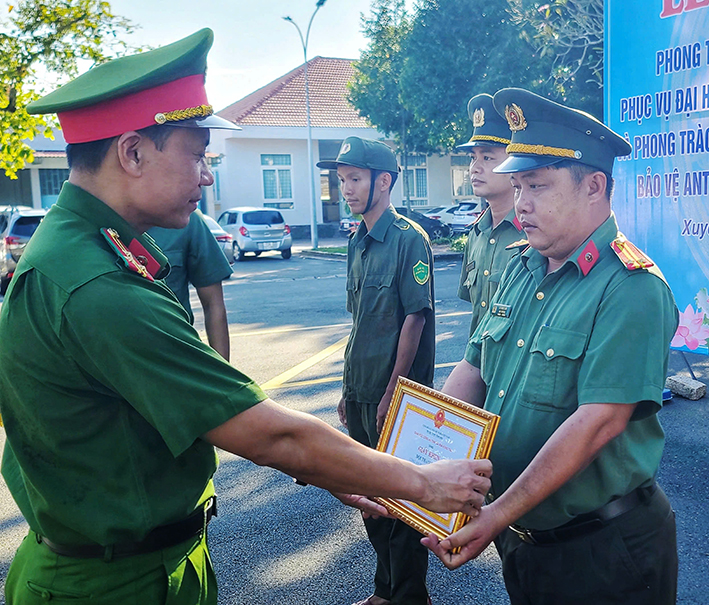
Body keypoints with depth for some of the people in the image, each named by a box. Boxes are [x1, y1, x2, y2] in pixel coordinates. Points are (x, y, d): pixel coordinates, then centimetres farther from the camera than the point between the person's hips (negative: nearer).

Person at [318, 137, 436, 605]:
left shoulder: (409, 238, -12)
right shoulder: (358, 241, 11)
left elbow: (415, 318, -16)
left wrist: (393, 393, -17)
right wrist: (349, 388, 16)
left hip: (395, 395, -8)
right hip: (362, 393, 8)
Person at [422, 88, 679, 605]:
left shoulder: (632, 289, -21)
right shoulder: (522, 271, 4)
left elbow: (598, 422, -27)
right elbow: (473, 370, 4)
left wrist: (497, 517, -27)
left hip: (603, 551, -6)